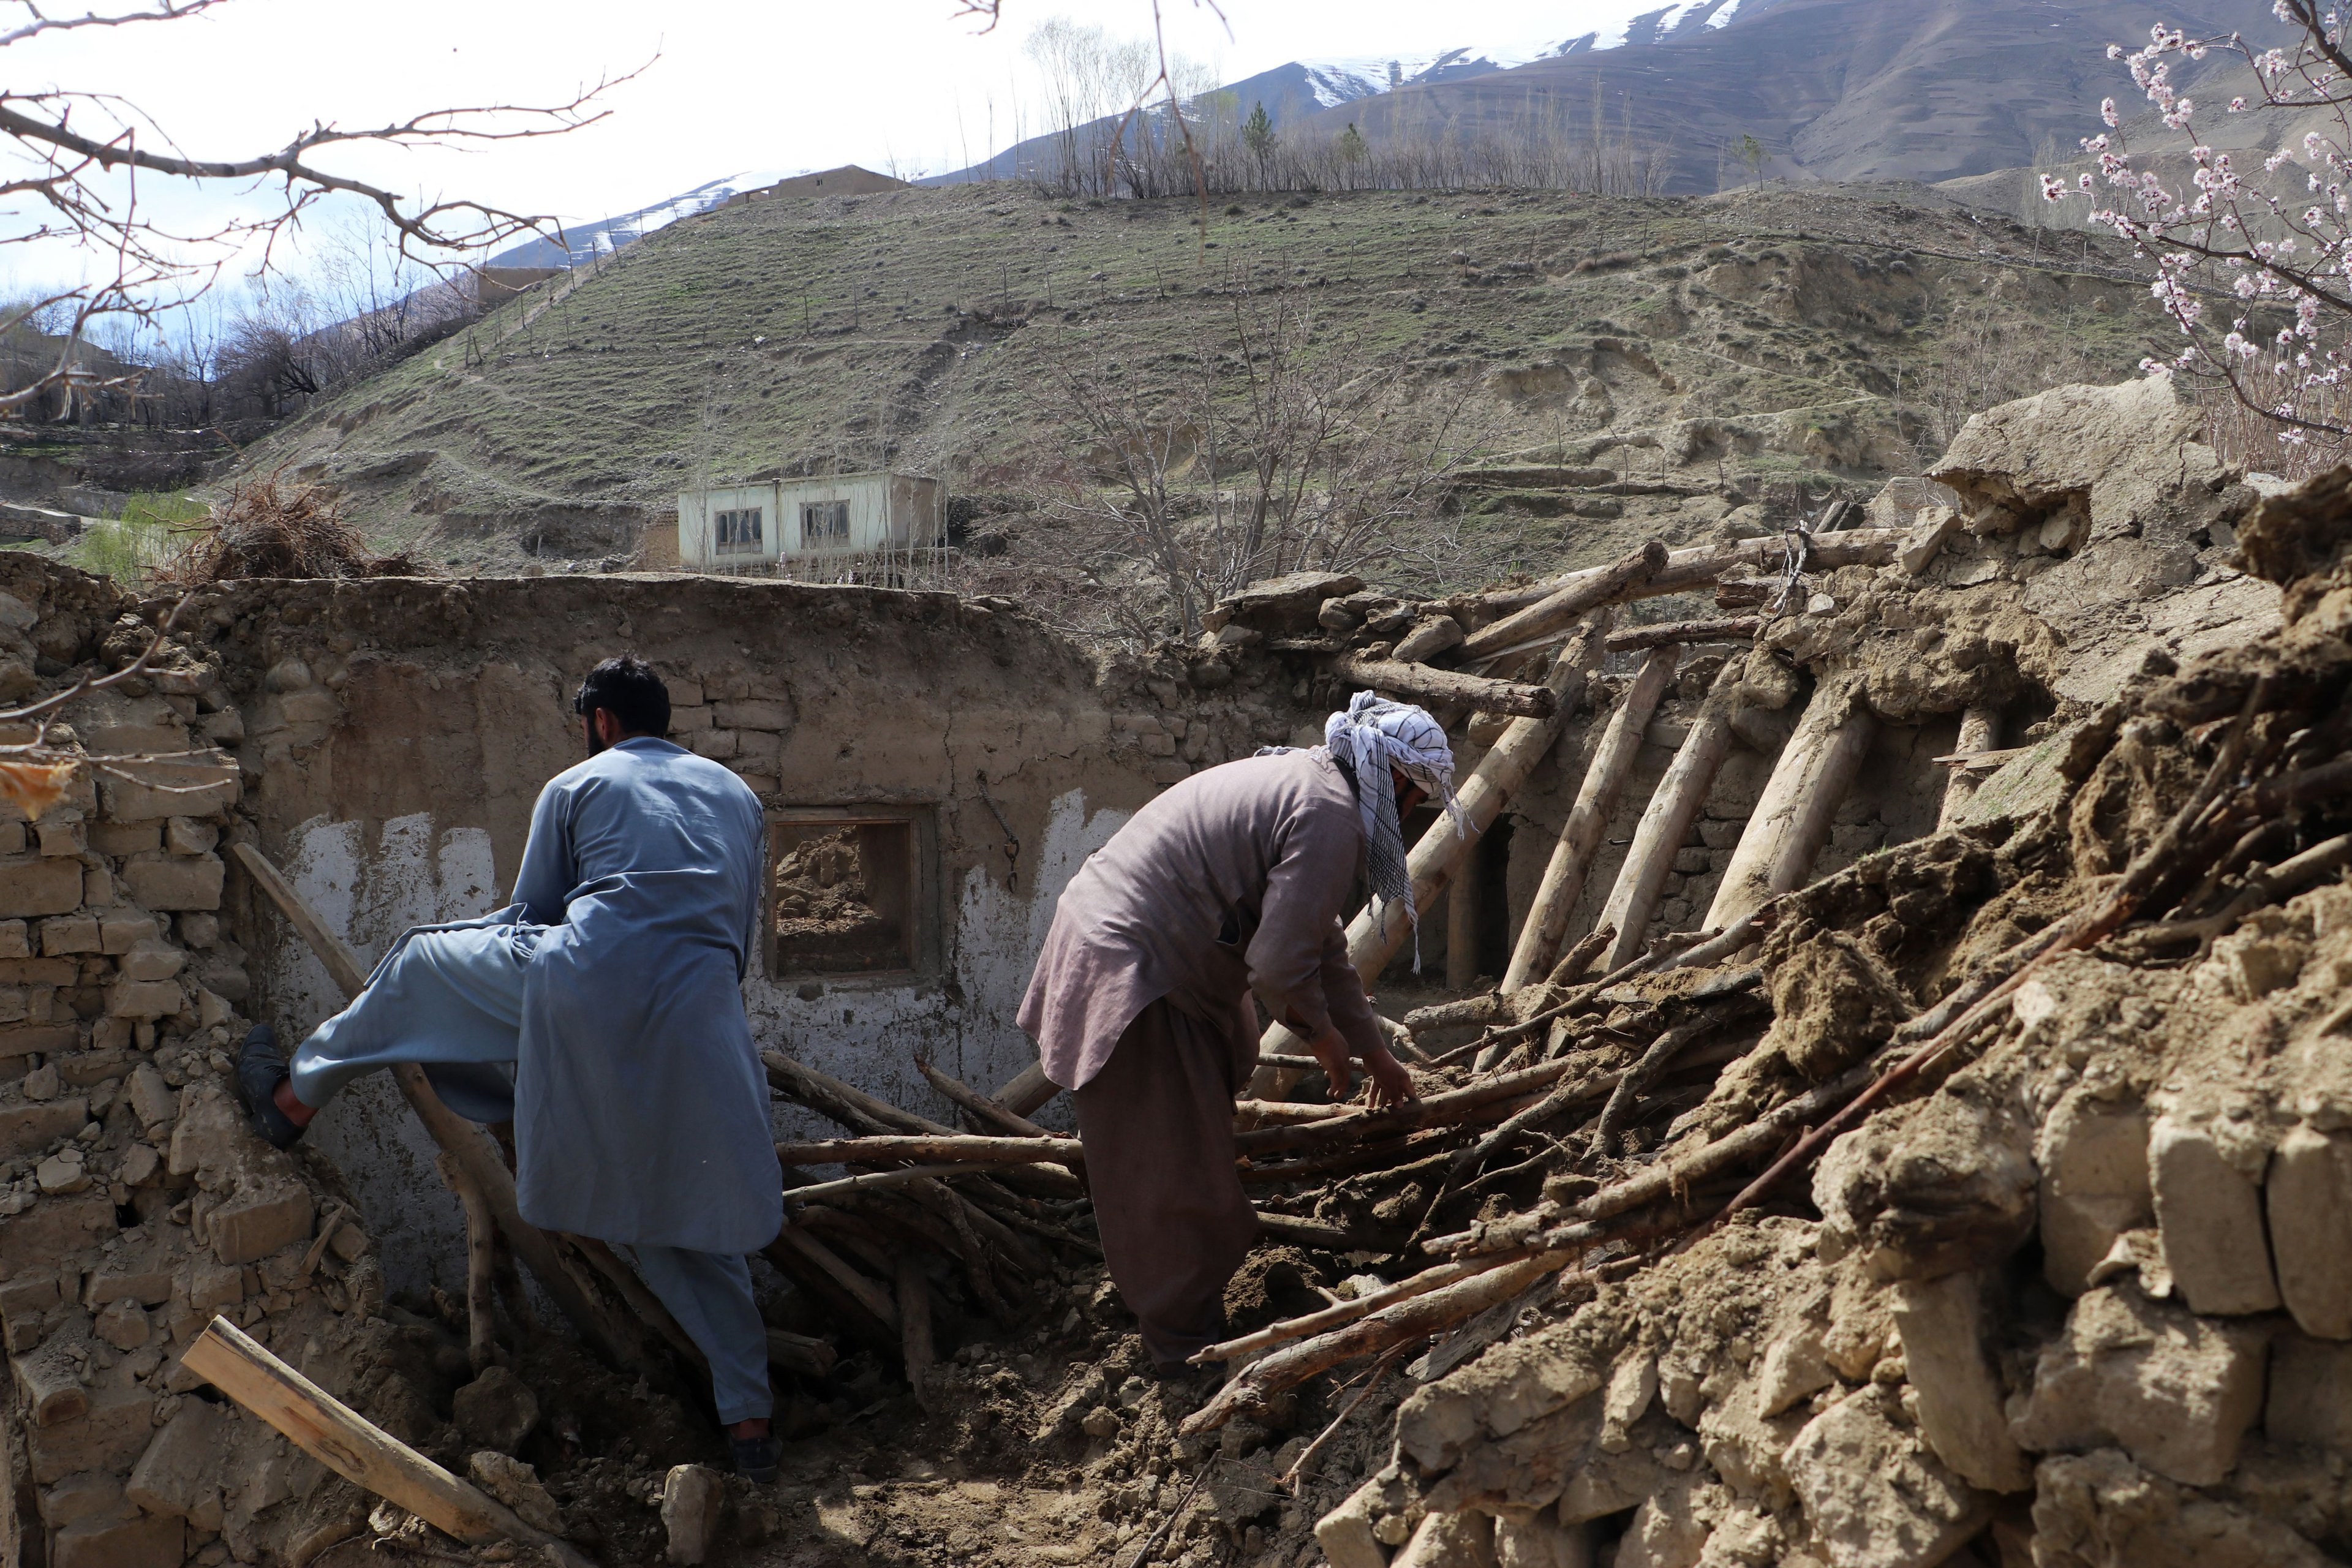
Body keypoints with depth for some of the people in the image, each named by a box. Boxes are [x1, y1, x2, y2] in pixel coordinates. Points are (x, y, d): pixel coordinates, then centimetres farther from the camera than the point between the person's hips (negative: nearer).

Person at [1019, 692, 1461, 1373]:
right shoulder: (1331, 816, -18)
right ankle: (1188, 1352, 15)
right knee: (1172, 1174, 1)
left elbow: (1322, 945, 25)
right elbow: (1279, 967, -23)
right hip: (1132, 982, -11)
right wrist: (1322, 1034, -2)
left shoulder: (1303, 782, 16)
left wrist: (1374, 1052, 30)